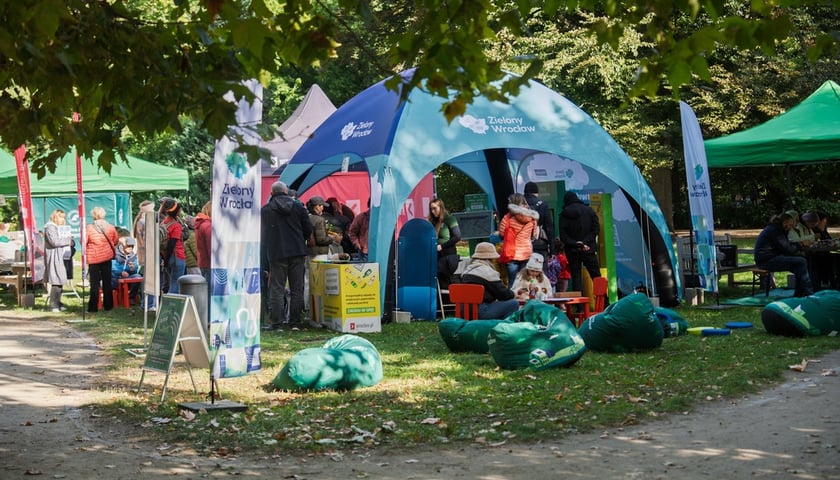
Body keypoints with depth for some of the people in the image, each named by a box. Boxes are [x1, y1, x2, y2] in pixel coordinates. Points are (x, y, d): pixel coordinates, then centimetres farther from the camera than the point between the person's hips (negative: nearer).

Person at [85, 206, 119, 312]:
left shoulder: (88, 228, -11)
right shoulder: (110, 227, -3)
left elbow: (83, 242, -7)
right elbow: (116, 241, 8)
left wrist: (86, 252, 12)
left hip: (93, 259, -2)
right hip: (107, 257, 2)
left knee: (94, 283, 3)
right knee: (107, 282, 11)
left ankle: (93, 307, 2)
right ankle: (108, 305, 14)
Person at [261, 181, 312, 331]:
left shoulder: (265, 209, -2)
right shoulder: (297, 206, 3)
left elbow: (263, 234, 2)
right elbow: (308, 229, 4)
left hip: (277, 254, -2)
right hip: (298, 252, 2)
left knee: (277, 289, 1)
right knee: (297, 289, 8)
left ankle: (276, 322, -4)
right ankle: (295, 321, 10)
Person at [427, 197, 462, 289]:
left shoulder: (450, 219, -2)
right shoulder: (433, 221, 17)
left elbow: (457, 237, -10)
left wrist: (442, 246, -13)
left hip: (449, 256, -6)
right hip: (437, 256, 6)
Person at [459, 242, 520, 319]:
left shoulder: (467, 270, 19)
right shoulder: (487, 271, -7)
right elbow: (504, 294, -3)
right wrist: (511, 294, 20)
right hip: (480, 312, -9)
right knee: (514, 303, -5)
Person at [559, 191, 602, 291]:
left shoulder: (564, 214, -1)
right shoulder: (589, 210, 4)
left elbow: (563, 236, -8)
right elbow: (596, 228, -3)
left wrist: (575, 244, -10)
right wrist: (585, 242, -8)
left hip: (572, 250, -1)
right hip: (589, 249, 1)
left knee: (576, 276, 2)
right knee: (596, 276, 4)